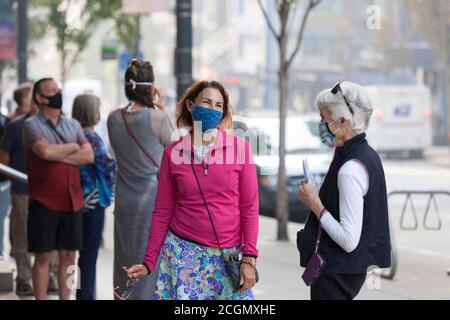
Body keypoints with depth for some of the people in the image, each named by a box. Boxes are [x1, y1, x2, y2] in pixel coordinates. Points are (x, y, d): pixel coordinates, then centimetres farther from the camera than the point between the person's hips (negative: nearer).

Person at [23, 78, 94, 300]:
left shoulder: (73, 125, 12)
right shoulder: (32, 125, -3)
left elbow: (88, 155, 0)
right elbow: (45, 151, -21)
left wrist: (58, 155, -11)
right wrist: (72, 147, -4)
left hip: (72, 201, 5)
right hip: (44, 202, -5)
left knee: (68, 256, 7)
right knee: (43, 256, -1)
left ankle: (65, 299, 14)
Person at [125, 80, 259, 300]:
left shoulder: (240, 147, -2)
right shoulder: (173, 152, 1)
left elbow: (249, 207, -1)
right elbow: (163, 211, 5)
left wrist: (249, 258, -7)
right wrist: (149, 262, 3)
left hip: (229, 257, 0)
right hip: (184, 252, 0)